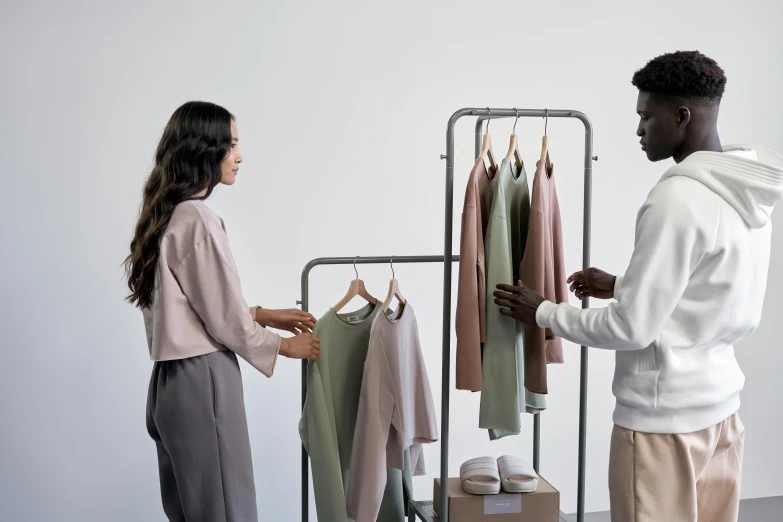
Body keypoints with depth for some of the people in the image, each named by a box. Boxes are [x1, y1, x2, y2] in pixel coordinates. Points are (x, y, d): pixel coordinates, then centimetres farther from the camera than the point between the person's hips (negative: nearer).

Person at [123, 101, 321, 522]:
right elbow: (224, 319, -14)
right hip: (201, 381, -9)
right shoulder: (198, 220, -17)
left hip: (172, 381, 9)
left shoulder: (166, 214, 11)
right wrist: (284, 345, 2)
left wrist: (264, 314, 17)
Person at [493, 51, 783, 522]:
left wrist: (543, 313, -6)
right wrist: (622, 286, 16)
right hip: (720, 403, 8)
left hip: (664, 415, -8)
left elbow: (632, 329, -19)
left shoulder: (677, 198, -20)